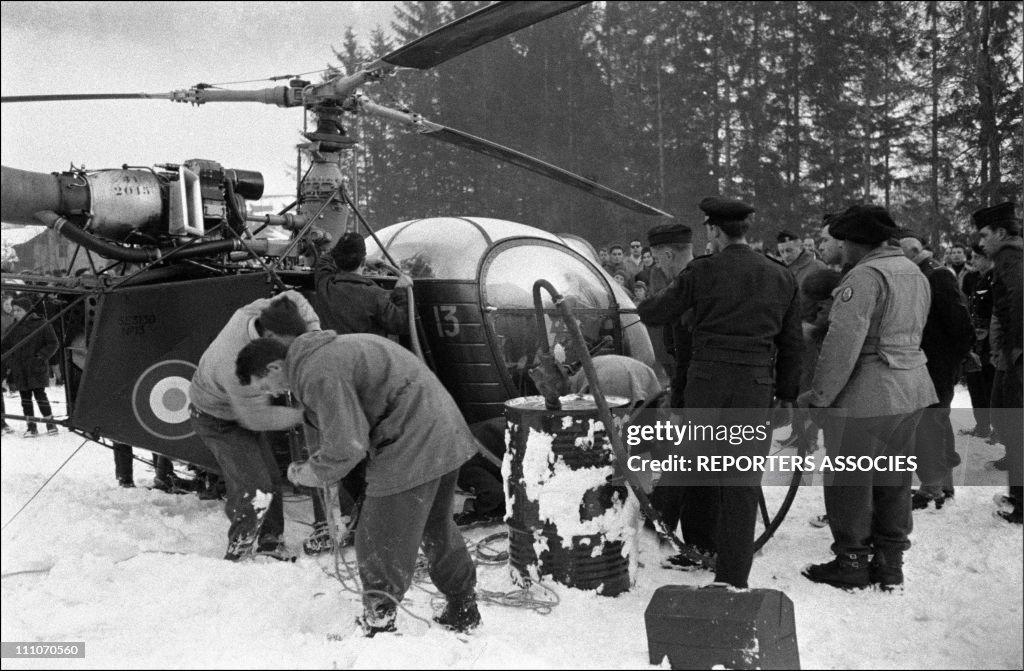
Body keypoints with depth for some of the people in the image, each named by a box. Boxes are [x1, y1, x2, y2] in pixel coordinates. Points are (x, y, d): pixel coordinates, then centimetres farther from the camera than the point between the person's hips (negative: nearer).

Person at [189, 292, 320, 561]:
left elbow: (293, 299, -6)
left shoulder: (256, 311, -24)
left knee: (271, 478, 13)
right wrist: (301, 414, -23)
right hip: (218, 420, -8)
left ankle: (269, 542, 30)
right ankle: (238, 554, 4)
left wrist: (315, 332, -19)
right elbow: (257, 418, -30)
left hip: (243, 409, 9)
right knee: (255, 490, -13)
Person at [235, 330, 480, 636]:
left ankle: (378, 625, 7)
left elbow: (347, 445, -22)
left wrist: (312, 473, -5)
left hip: (413, 446, -11)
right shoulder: (322, 353, 14)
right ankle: (463, 610, 38)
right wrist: (313, 460, 10)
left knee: (380, 543, -2)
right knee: (436, 527, 25)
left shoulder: (318, 374, -19)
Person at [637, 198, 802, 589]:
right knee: (742, 482, 4)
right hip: (756, 385, 2)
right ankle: (733, 576, 7)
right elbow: (792, 344, 11)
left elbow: (660, 313, 6)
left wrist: (641, 307, 29)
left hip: (706, 380, -2)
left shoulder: (702, 271, -3)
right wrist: (787, 395, 18)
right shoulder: (781, 277, 8)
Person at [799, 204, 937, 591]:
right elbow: (909, 335, 15)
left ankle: (851, 563, 14)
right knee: (894, 478, 17)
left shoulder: (864, 276, -16)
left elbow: (842, 344, -22)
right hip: (913, 390, 9)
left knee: (849, 481, 4)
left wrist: (818, 396, -15)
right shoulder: (915, 273, 13)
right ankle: (890, 563, 27)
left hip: (866, 394, -9)